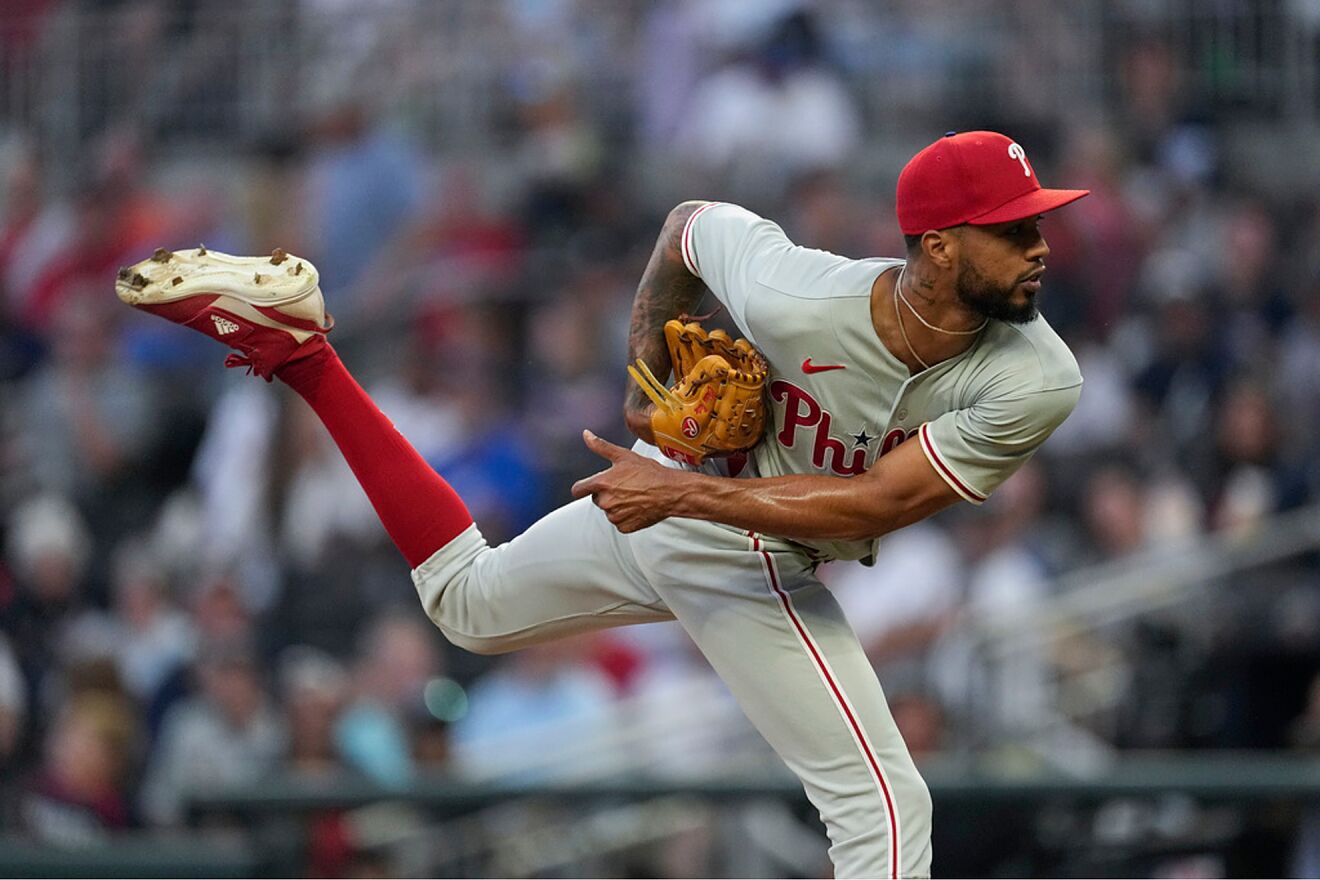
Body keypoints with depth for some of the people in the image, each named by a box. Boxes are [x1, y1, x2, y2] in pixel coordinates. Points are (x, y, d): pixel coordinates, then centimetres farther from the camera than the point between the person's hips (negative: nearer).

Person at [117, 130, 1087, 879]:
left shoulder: (1035, 385, -28)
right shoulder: (792, 297, -33)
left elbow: (873, 504, -27)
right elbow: (693, 222, -12)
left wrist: (685, 493, -29)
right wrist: (647, 370, -6)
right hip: (664, 490, -2)